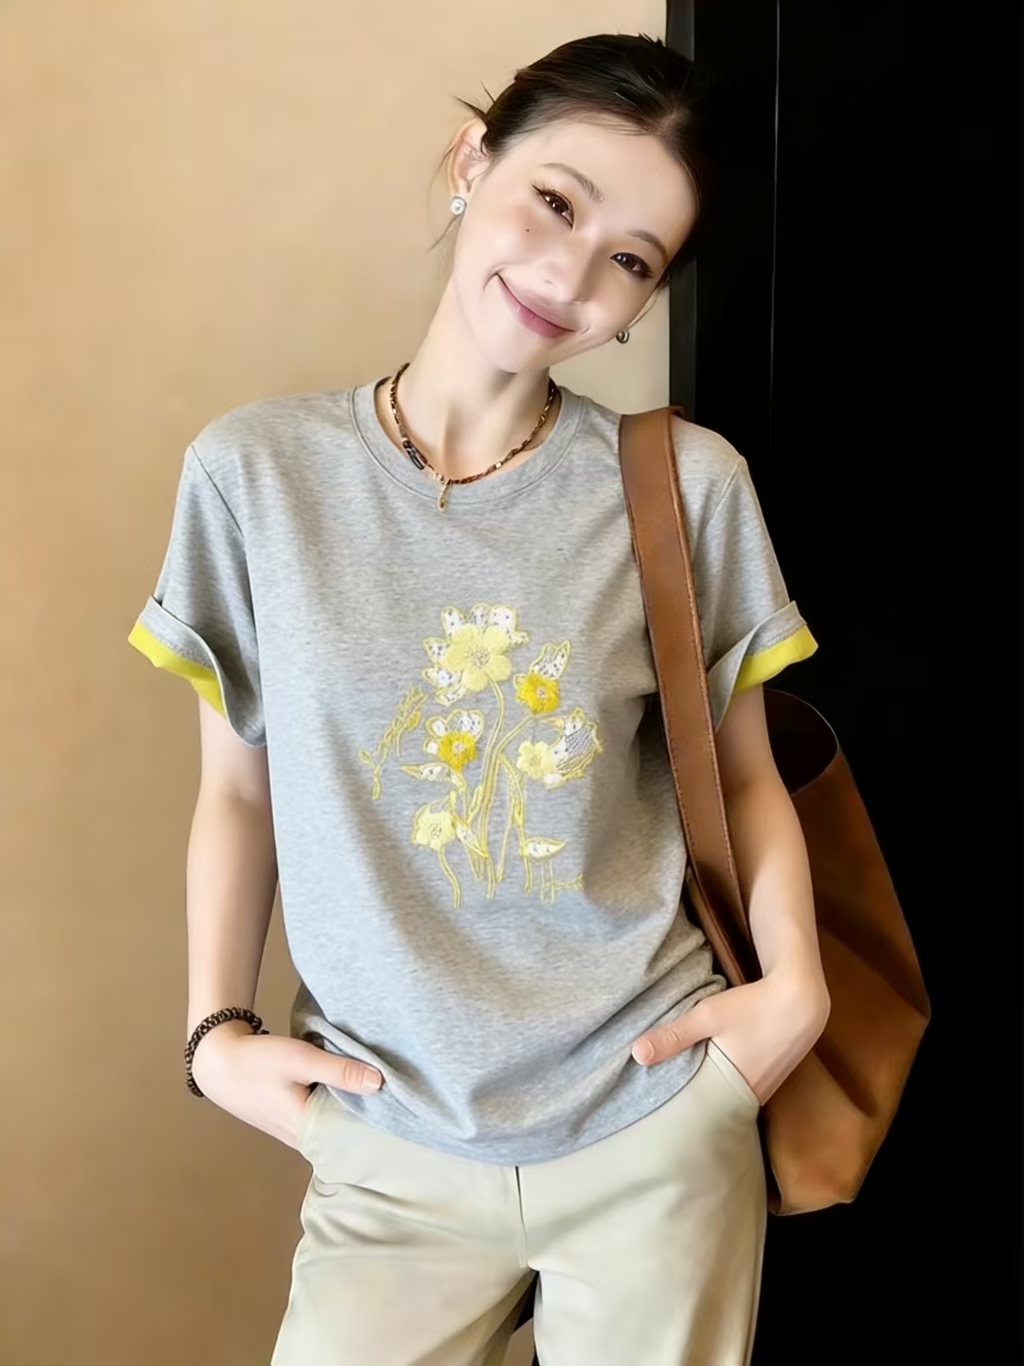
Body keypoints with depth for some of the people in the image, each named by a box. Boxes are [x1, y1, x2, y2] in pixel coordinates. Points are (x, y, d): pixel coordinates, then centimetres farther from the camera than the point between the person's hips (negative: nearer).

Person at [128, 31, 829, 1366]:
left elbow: (744, 775, 3)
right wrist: (216, 1031, -6)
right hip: (388, 1146, 0)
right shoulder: (256, 469, -7)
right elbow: (238, 789, 2)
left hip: (657, 1128, 0)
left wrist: (795, 983, -9)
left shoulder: (687, 486, -7)